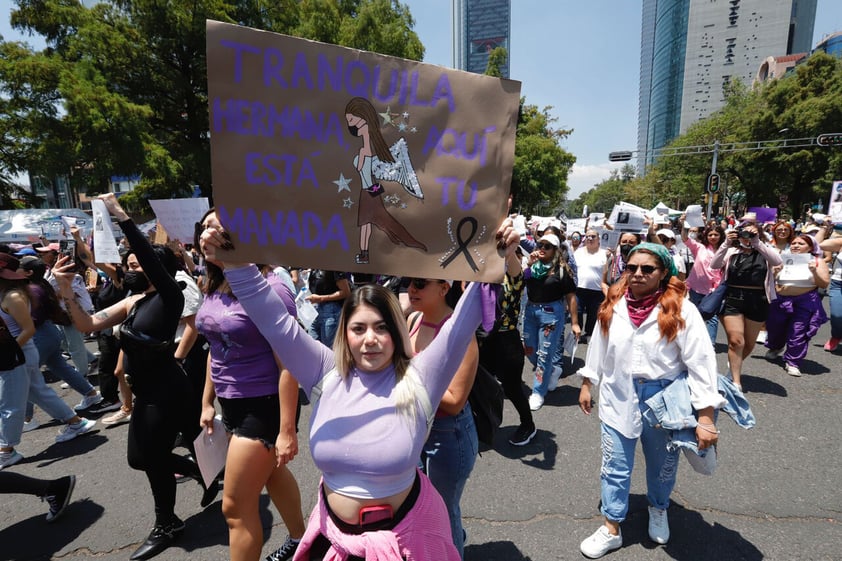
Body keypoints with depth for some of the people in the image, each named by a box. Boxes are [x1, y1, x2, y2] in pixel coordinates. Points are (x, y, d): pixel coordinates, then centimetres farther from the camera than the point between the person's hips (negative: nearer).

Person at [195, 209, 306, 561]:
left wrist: (287, 430, -21)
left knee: (236, 507, 4)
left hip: (265, 405, -8)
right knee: (272, 474, 26)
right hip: (232, 403, 8)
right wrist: (207, 402, 17)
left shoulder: (268, 289, -22)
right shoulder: (214, 289, 2)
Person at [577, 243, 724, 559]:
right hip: (618, 398, 2)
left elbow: (701, 364, -16)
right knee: (614, 468, 10)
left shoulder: (681, 311, -15)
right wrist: (587, 384, 11)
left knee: (662, 465, 22)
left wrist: (705, 417, -18)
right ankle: (612, 529, 30)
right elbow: (598, 348, 6)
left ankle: (658, 510, 51)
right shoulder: (613, 305, -5)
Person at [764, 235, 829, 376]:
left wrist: (814, 272, -18)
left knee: (798, 333, -5)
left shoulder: (817, 261, 3)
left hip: (805, 302, -3)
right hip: (780, 301, 3)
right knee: (775, 328, 16)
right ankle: (775, 348, 45)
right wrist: (774, 273, -11)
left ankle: (792, 362, 9)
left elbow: (824, 284, -2)